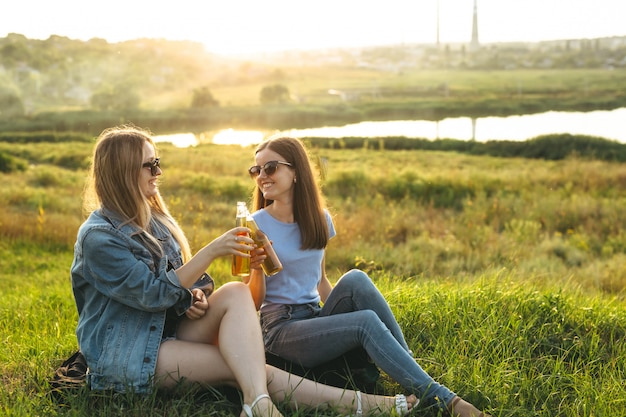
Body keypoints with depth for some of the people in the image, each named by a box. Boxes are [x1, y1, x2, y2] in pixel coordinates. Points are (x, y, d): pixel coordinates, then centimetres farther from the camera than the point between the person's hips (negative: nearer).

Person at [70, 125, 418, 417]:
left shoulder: (153, 220, 13)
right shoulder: (98, 237, -15)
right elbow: (154, 294, -20)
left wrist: (194, 296, -4)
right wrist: (212, 251, -24)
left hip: (169, 332, 8)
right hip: (122, 356, -8)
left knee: (235, 293, -24)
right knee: (248, 369, -26)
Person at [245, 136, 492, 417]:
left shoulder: (319, 218, 7)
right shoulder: (257, 225, -8)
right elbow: (252, 303, -8)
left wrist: (338, 312, 7)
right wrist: (257, 267, -26)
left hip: (316, 317, 5)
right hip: (280, 329, -5)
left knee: (355, 280, -26)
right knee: (366, 322, -28)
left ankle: (411, 368, -20)